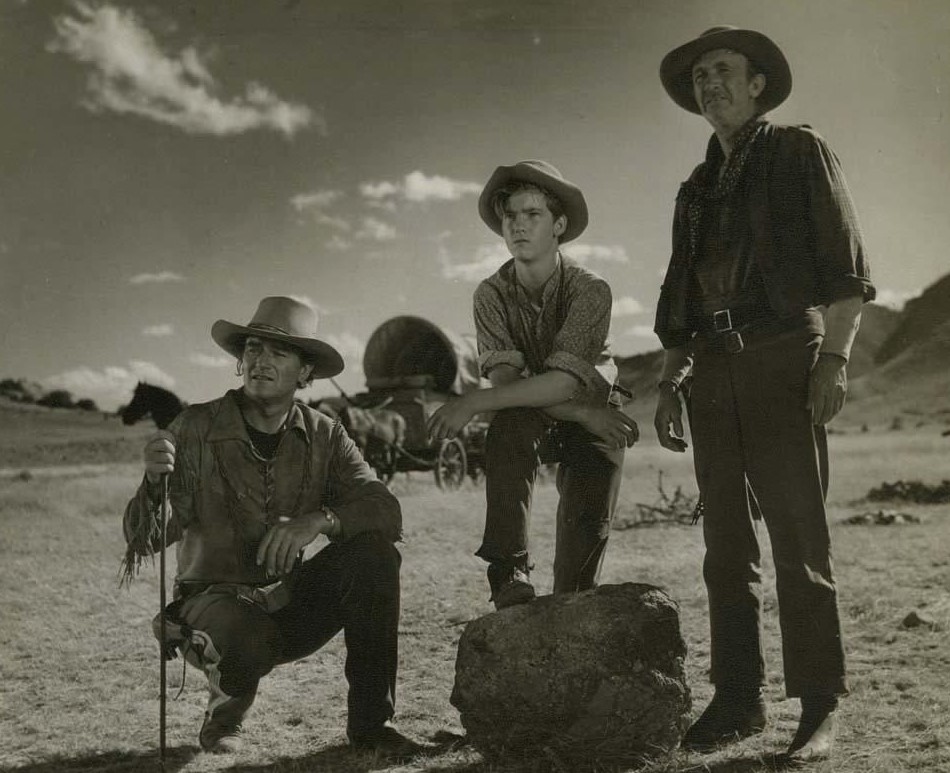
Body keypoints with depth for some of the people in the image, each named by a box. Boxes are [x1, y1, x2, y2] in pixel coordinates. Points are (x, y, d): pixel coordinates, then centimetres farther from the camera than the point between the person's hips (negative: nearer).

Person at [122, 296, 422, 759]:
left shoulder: (323, 436, -1)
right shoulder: (197, 427, -10)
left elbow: (387, 512, -12)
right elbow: (142, 539, -16)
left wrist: (321, 520, -32)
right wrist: (155, 480, -38)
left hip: (290, 602, 3)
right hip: (215, 596, -3)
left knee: (374, 552, -22)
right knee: (246, 641, -37)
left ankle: (370, 721, -8)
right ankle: (225, 714, 2)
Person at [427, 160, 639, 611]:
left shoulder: (589, 290, -25)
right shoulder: (492, 294, -16)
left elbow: (562, 383, -35)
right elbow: (506, 381, -24)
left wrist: (473, 402, -40)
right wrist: (584, 415, -31)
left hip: (597, 418, 0)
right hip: (530, 423, 1)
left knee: (589, 527, -9)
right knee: (508, 426, -33)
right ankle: (509, 572, -34)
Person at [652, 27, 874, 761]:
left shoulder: (800, 151, 8)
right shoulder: (697, 188, 22)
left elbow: (845, 263, -1)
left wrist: (835, 357, -13)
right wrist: (669, 382, 13)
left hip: (783, 356, -5)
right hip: (715, 368, 5)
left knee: (799, 537, -9)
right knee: (726, 543, 4)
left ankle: (820, 706, -2)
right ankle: (738, 698, 10)